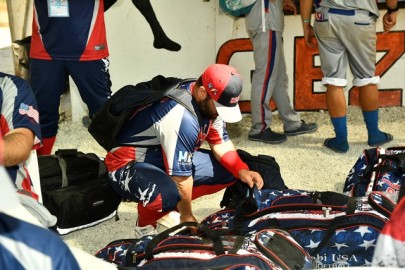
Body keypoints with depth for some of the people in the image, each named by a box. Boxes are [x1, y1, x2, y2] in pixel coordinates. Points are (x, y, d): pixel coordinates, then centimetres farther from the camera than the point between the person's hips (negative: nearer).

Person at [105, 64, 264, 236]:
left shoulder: (209, 102, -7)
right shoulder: (182, 117, -33)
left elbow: (220, 142, 5)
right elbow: (181, 176, -27)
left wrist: (242, 171, -11)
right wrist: (187, 216, -15)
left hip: (170, 158, 9)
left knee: (228, 170, -1)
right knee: (168, 194, -40)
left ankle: (173, 204, 13)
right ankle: (145, 224, -5)